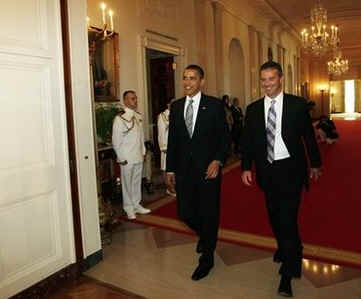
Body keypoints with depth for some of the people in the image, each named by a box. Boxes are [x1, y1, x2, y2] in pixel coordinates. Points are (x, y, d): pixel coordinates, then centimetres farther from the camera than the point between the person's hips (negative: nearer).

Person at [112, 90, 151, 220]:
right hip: (127, 159, -6)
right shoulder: (120, 118, -13)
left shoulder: (138, 116, 8)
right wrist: (122, 158, -11)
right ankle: (129, 208, 20)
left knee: (137, 181, 15)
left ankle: (137, 205, 30)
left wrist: (143, 152, 12)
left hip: (139, 157, 6)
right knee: (127, 183, 6)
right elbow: (116, 141, -12)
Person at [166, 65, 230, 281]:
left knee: (209, 214, 6)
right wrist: (170, 168, 10)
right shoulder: (176, 107, 9)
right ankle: (204, 235, 42)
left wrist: (218, 161, -17)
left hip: (208, 168, -3)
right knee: (185, 213, 8)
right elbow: (172, 139, 11)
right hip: (183, 170, 4)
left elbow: (225, 137, -3)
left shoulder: (215, 105, -3)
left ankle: (207, 258, 25)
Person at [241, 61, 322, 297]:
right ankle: (288, 249, 45)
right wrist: (246, 167, -3)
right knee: (274, 215, 17)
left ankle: (287, 275, 7)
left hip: (290, 169, -4)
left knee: (288, 218, -6)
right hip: (266, 170, 4)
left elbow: (309, 136, 2)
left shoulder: (298, 104, -4)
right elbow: (248, 141, 4)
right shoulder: (253, 109, 3)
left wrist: (315, 164, 9)